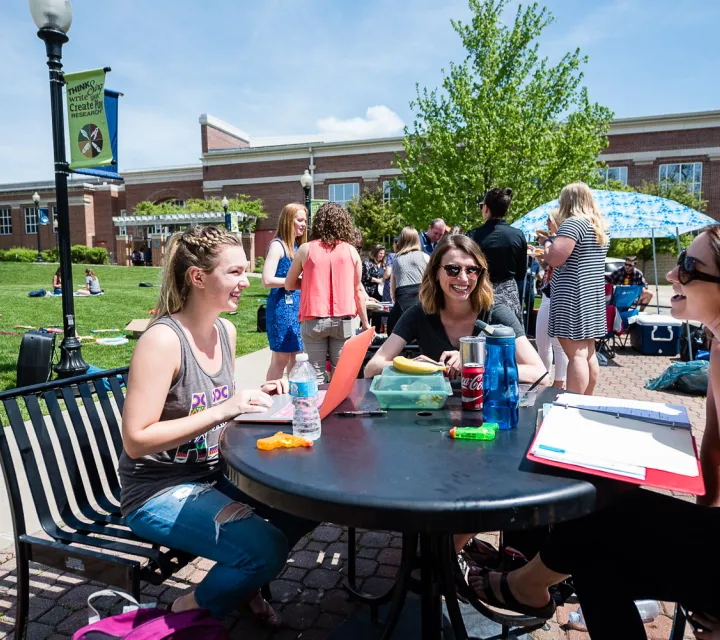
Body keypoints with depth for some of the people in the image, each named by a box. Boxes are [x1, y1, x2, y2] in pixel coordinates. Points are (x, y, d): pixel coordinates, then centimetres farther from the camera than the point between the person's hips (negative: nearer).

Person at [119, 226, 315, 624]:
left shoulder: (226, 331, 2)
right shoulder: (163, 339, -23)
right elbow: (136, 441, -25)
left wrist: (255, 397, -4)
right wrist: (222, 410, -29)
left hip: (216, 474, 8)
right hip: (161, 493, -7)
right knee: (267, 548, -23)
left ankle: (244, 583, 22)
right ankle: (192, 610, 9)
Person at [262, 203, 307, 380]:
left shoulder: (298, 246, 14)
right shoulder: (278, 245, -10)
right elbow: (267, 280, -18)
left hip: (297, 306, 8)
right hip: (282, 307, -8)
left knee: (296, 357, 13)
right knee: (280, 359, -2)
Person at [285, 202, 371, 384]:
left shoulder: (306, 249, -1)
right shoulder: (351, 251, 2)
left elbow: (289, 285, 8)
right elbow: (358, 290, 7)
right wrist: (365, 323, 15)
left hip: (313, 320, -1)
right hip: (344, 320, 1)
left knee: (316, 374, 5)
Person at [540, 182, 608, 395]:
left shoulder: (573, 223, -13)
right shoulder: (600, 227, 16)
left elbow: (554, 258, -20)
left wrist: (547, 241, -1)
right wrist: (554, 241, 23)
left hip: (572, 297, -9)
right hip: (593, 295, 9)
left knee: (575, 354, -10)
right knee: (588, 352, 14)